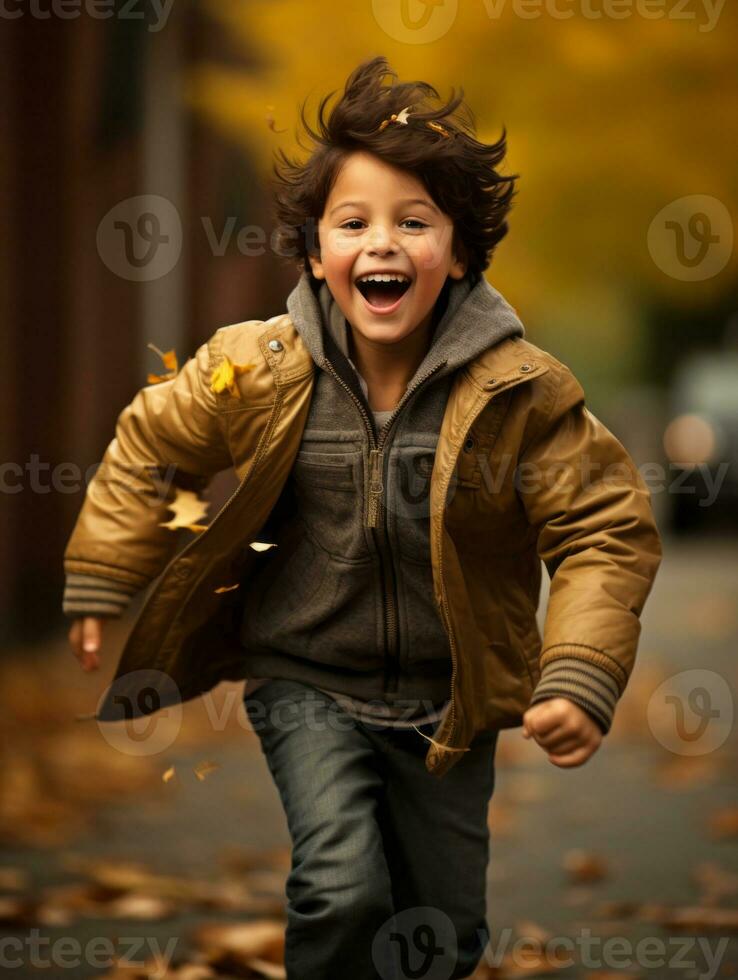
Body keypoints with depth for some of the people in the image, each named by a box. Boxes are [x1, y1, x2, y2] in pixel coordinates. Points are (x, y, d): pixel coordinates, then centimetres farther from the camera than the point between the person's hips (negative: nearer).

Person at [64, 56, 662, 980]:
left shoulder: (519, 391, -15)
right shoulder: (257, 368, -12)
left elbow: (605, 529, -11)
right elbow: (150, 445, 5)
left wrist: (583, 680, -21)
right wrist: (94, 588, 7)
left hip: (446, 703, 1)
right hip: (307, 685, -1)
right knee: (342, 894, -21)